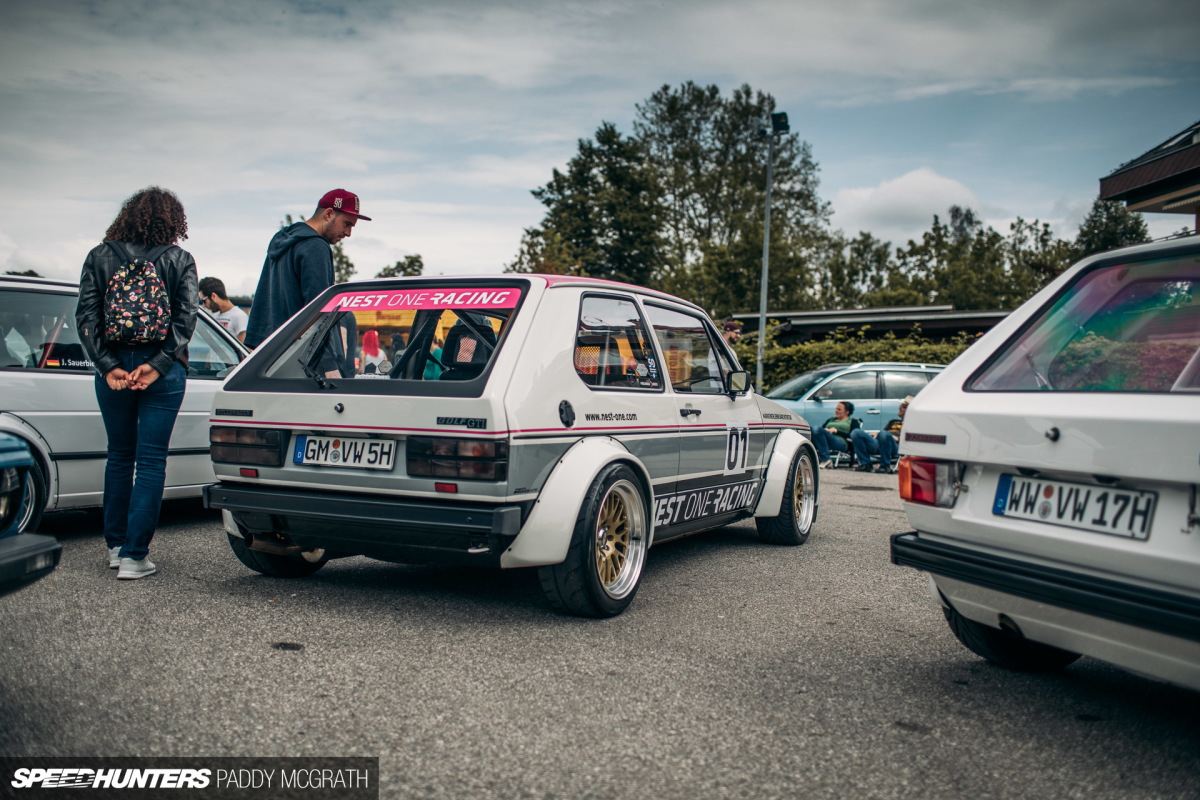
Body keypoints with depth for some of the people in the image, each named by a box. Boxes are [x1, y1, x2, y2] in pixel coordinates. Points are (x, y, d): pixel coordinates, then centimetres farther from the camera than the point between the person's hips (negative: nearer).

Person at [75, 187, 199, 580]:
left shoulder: (99, 256, 8)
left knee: (119, 455, 17)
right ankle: (134, 555, 0)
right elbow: (186, 317, -9)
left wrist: (108, 366, -8)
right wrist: (157, 365, -13)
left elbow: (86, 315, -3)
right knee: (150, 460, 2)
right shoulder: (179, 259, 2)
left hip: (113, 367, 3)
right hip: (162, 371, -2)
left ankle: (116, 545, 26)